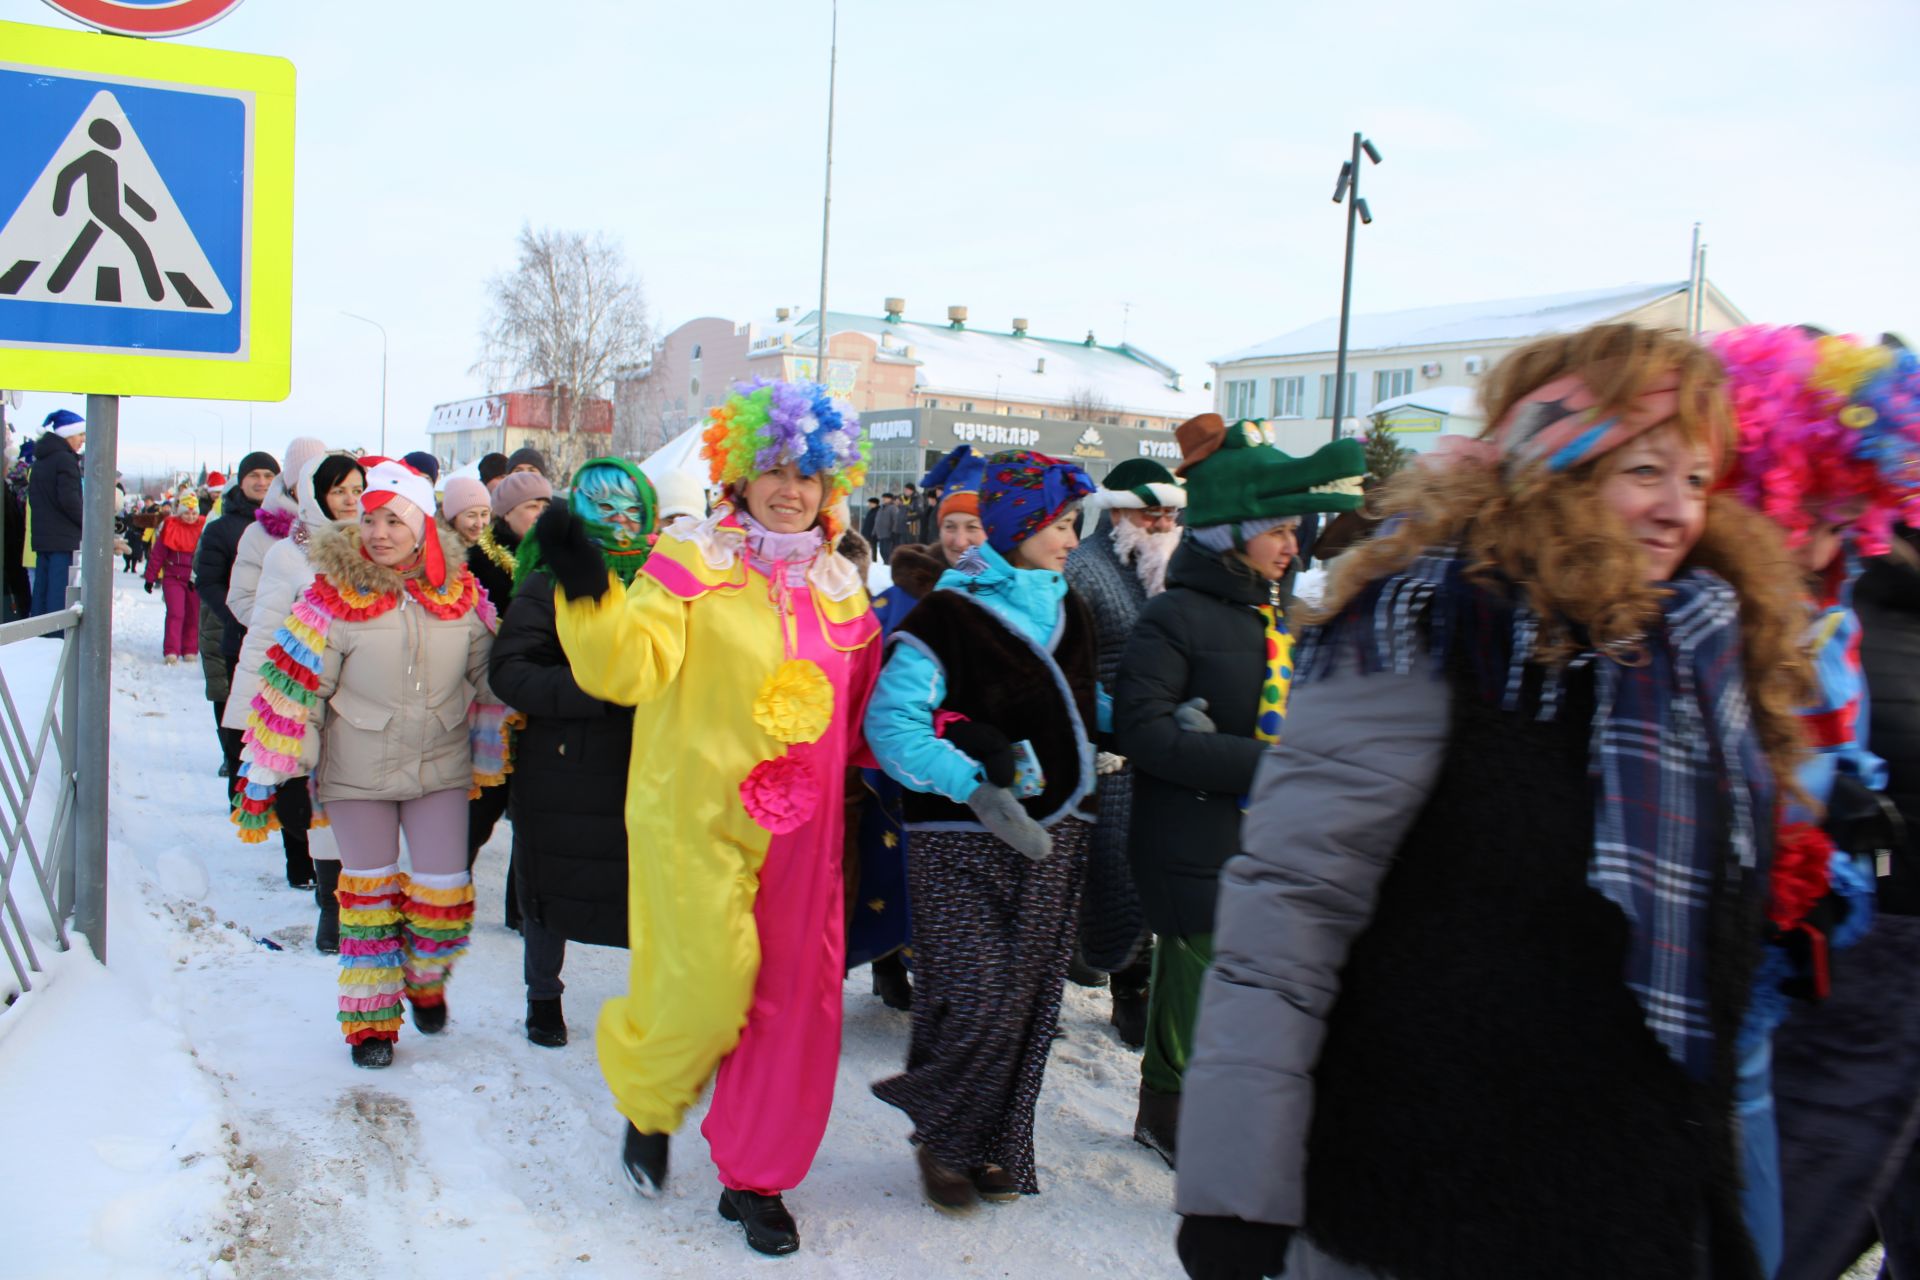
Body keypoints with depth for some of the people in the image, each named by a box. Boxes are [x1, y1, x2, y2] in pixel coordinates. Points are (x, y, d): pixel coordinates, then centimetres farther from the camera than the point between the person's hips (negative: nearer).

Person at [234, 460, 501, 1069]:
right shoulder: (336, 591, -12)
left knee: (444, 892, 3)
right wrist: (262, 776, -8)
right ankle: (370, 1018, 26)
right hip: (357, 772, -2)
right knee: (369, 890, 9)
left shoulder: (462, 591, -4)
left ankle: (425, 979, 34)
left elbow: (488, 675, 10)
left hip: (441, 768, 2)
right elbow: (292, 684, -9)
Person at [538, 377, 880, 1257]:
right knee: (707, 984, -7)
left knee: (795, 998, 7)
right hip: (698, 818, -5)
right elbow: (627, 667, -17)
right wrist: (588, 594, -31)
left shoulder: (839, 589, 11)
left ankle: (754, 1178, 26)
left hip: (802, 827, 5)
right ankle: (645, 1101, 29)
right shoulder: (691, 563, -4)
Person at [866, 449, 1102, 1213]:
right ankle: (942, 1136, 17)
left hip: (1051, 836, 6)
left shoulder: (1070, 613, 14)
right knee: (977, 1002, -10)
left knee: (1030, 1003, 8)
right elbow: (890, 721, -15)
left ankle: (996, 1146, 26)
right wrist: (975, 788, -25)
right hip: (963, 843, -6)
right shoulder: (947, 615, -9)